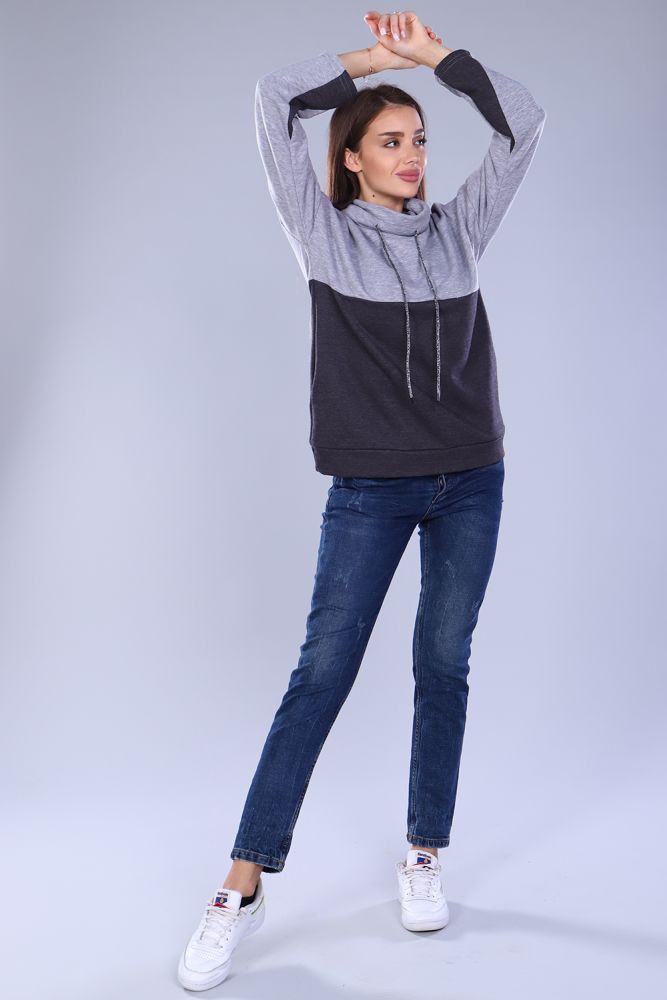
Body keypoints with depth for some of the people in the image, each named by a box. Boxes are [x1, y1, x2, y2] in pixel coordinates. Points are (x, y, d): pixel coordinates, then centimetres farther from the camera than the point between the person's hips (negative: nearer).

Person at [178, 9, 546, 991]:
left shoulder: (459, 230, 9)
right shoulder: (325, 235, 1)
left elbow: (523, 121, 6)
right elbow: (274, 104, -4)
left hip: (471, 483, 3)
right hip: (369, 488, -3)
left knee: (444, 667, 7)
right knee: (321, 672, -4)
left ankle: (424, 859, 22)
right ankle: (242, 888, 3)